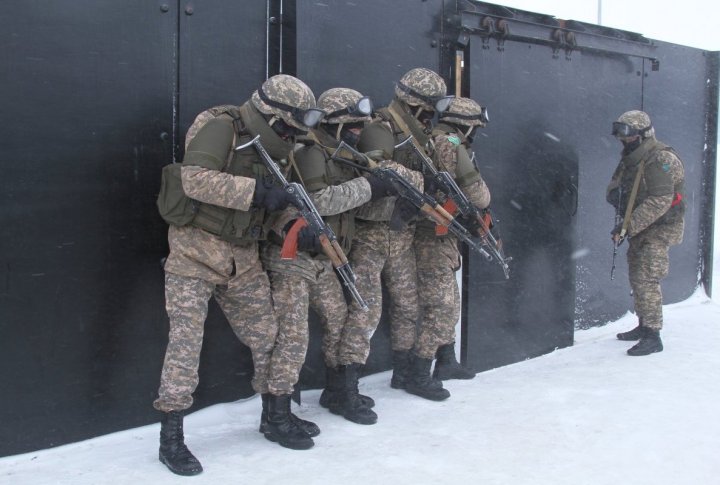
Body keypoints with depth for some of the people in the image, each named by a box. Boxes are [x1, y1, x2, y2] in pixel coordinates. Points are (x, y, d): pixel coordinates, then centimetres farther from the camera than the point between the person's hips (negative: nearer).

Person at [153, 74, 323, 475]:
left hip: (244, 259, 7)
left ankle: (279, 418, 25)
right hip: (196, 252, -7)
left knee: (268, 337, 9)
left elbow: (276, 205, 16)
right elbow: (194, 179, -30)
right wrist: (257, 191, -30)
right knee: (186, 343, -6)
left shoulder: (272, 146, 10)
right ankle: (171, 438, 5)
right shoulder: (223, 130, -15)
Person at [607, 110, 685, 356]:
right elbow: (614, 186, 13)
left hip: (660, 228, -9)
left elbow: (660, 202, -27)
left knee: (647, 280, -15)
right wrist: (616, 194, -14)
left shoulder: (660, 158, -20)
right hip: (639, 228, 9)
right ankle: (644, 326, 30)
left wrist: (627, 227, -28)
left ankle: (653, 336, -11)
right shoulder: (630, 158, 9)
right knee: (636, 278, 16)